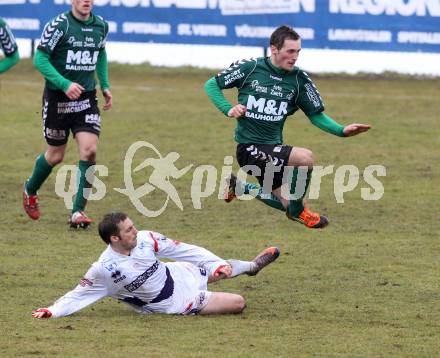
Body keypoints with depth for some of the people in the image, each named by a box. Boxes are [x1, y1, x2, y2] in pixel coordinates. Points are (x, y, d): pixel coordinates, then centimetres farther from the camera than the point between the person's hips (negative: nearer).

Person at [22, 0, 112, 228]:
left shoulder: (101, 26, 3)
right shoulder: (59, 25, -14)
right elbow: (40, 59, -15)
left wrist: (105, 85, 14)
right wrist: (64, 84, -25)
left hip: (86, 98, 4)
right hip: (57, 98, -4)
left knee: (89, 151, -13)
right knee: (55, 155, 8)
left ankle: (78, 212, -8)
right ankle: (30, 190, 39)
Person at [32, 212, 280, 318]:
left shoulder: (146, 239, -14)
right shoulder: (103, 270, -26)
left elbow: (183, 250, -8)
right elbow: (78, 297, -21)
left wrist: (218, 264, -14)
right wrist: (51, 311, -36)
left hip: (184, 275, 4)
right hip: (174, 305, -4)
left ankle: (251, 266, 50)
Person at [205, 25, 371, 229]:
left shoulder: (299, 79, 1)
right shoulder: (250, 68, -8)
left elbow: (316, 116, 5)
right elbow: (211, 85, 2)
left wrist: (342, 131, -11)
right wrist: (228, 109, -14)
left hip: (273, 148, 6)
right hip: (249, 149, -6)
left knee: (287, 204, 13)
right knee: (304, 157, -27)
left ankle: (239, 187, 32)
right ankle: (297, 211, -2)